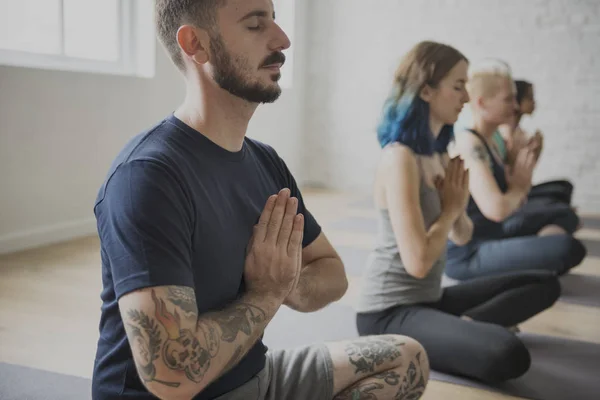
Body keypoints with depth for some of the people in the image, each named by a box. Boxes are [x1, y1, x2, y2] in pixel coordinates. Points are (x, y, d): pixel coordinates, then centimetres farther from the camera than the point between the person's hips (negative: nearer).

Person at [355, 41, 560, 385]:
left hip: (430, 298, 10)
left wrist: (459, 208, -5)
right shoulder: (400, 158, -20)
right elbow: (418, 262, -26)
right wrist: (450, 208, -9)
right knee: (509, 355, -32)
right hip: (391, 312, -10)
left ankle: (464, 326, -4)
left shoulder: (440, 155, 10)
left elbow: (462, 236, 17)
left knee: (546, 284, 14)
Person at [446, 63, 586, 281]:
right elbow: (496, 209, -29)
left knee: (565, 215, 25)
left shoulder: (486, 142, 12)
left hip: (488, 236, 11)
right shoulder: (469, 143, -18)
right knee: (570, 248, -29)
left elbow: (513, 203, 15)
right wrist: (520, 186, -9)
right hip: (467, 254, -11)